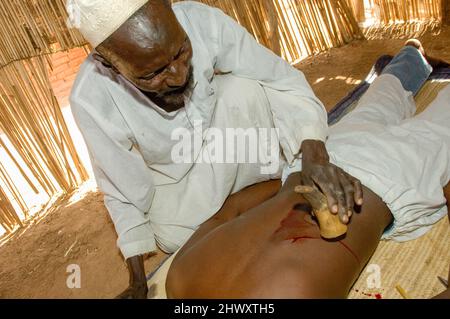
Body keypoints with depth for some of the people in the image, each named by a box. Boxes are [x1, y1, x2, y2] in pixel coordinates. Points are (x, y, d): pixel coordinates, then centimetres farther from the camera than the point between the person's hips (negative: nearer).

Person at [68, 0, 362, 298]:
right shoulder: (91, 100, -28)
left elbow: (285, 81, -23)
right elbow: (123, 191, -16)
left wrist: (316, 157, -40)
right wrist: (138, 281, -13)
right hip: (174, 180, 1)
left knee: (243, 87, -28)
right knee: (174, 240, -23)